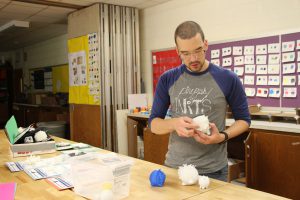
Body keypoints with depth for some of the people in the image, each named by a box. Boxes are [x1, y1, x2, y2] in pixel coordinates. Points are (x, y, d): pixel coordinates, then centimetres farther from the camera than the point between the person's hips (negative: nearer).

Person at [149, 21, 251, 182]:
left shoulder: (228, 79, -7)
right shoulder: (167, 80, -2)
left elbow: (244, 120, 3)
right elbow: (154, 123, 1)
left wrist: (222, 136, -17)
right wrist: (174, 123, -21)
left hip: (213, 170, -1)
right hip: (174, 167, 2)